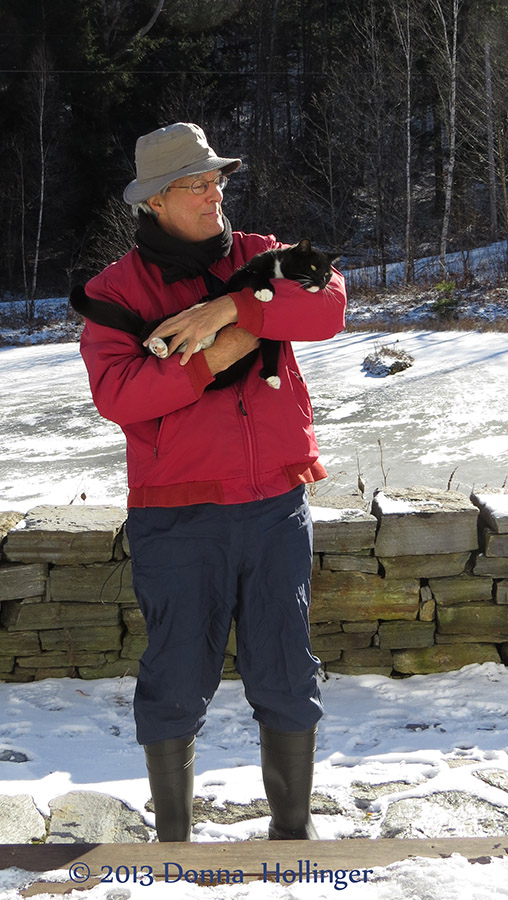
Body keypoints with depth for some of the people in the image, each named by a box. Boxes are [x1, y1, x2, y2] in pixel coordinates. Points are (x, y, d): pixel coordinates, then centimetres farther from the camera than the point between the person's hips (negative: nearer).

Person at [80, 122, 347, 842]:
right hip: (177, 518, -2)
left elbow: (327, 304, -10)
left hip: (276, 505, 3)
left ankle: (294, 826, 28)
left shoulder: (258, 258, 9)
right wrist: (211, 358, -19)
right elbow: (116, 393, -14)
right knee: (178, 681, 7)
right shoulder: (115, 290, 1)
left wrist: (232, 306, -20)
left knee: (286, 679, 9)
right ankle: (172, 837, 25)